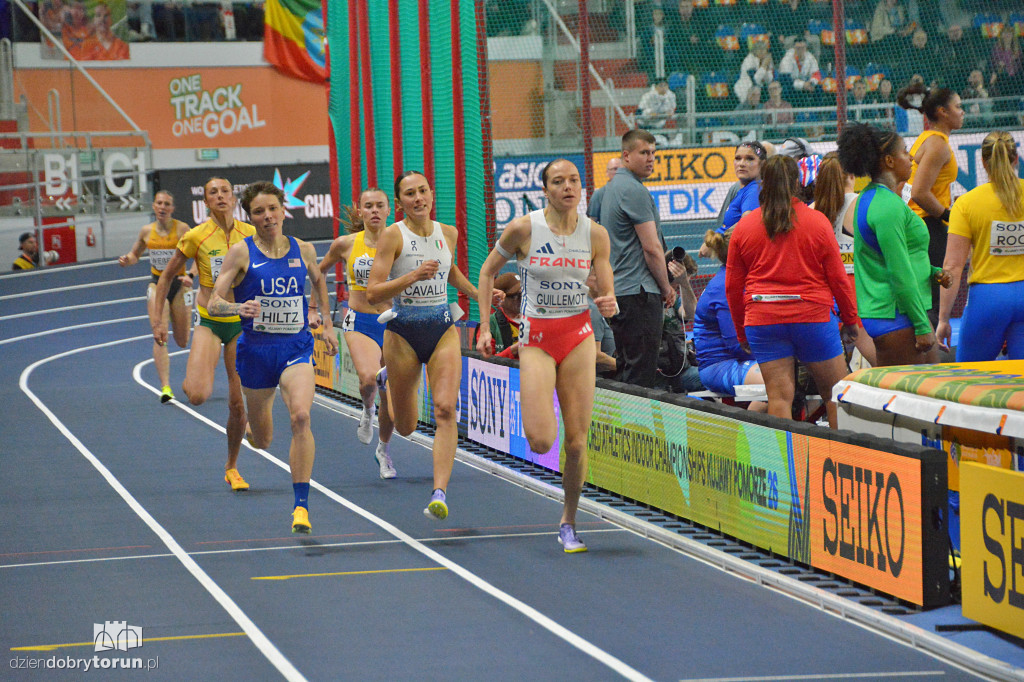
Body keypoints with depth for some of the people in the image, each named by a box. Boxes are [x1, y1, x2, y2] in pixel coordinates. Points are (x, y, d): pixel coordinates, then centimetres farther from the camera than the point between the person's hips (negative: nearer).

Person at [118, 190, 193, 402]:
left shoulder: (182, 229, -8)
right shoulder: (146, 231, 2)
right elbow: (135, 254, 18)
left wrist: (190, 276, -27)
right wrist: (127, 260, -5)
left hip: (178, 284, -1)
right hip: (157, 284, 1)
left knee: (182, 342, 9)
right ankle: (165, 387, -19)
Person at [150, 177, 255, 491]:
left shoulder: (250, 234, -1)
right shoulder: (196, 236, -8)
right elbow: (166, 276, 3)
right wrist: (157, 320, 0)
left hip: (242, 323, 2)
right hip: (209, 322, -2)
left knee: (238, 403, 1)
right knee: (198, 395, -23)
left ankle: (232, 468, 21)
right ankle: (189, 380, 15)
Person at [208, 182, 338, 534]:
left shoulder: (303, 250, 4)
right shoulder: (241, 251, -5)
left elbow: (318, 280, 26)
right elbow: (214, 304, -7)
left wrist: (327, 324, 23)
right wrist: (239, 307, -28)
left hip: (297, 347, 0)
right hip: (256, 348, 0)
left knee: (300, 416, -26)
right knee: (262, 441, 13)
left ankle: (301, 505, -22)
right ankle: (253, 419, 54)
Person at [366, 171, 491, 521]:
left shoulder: (448, 233, 4)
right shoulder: (392, 235, -11)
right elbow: (372, 294, -18)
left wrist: (479, 294, 16)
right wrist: (412, 276, -30)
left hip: (443, 332, 2)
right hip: (403, 335, -2)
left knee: (445, 410, -19)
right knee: (405, 426, 13)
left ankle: (440, 492, -22)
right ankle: (387, 379, 47)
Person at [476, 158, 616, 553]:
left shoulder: (595, 234, -2)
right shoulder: (523, 229, -8)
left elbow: (607, 293, 3)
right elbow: (487, 272, 5)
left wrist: (609, 304, -21)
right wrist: (484, 327, 1)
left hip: (579, 336, 2)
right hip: (536, 338, -2)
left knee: (577, 441, -2)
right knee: (540, 441, -14)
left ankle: (568, 523, 16)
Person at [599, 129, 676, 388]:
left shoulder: (612, 187, 18)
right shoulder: (635, 190, -13)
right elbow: (652, 248, -15)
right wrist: (667, 288, -2)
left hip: (617, 289, 10)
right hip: (639, 292, -10)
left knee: (626, 371, 12)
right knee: (641, 376, -11)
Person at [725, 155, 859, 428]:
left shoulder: (743, 227, 4)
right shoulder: (817, 222, -1)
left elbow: (732, 286, 8)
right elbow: (838, 277, 1)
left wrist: (742, 332, 18)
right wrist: (850, 319, 13)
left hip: (762, 321, 1)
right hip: (812, 316, -1)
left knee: (778, 396, 0)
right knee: (836, 393, 9)